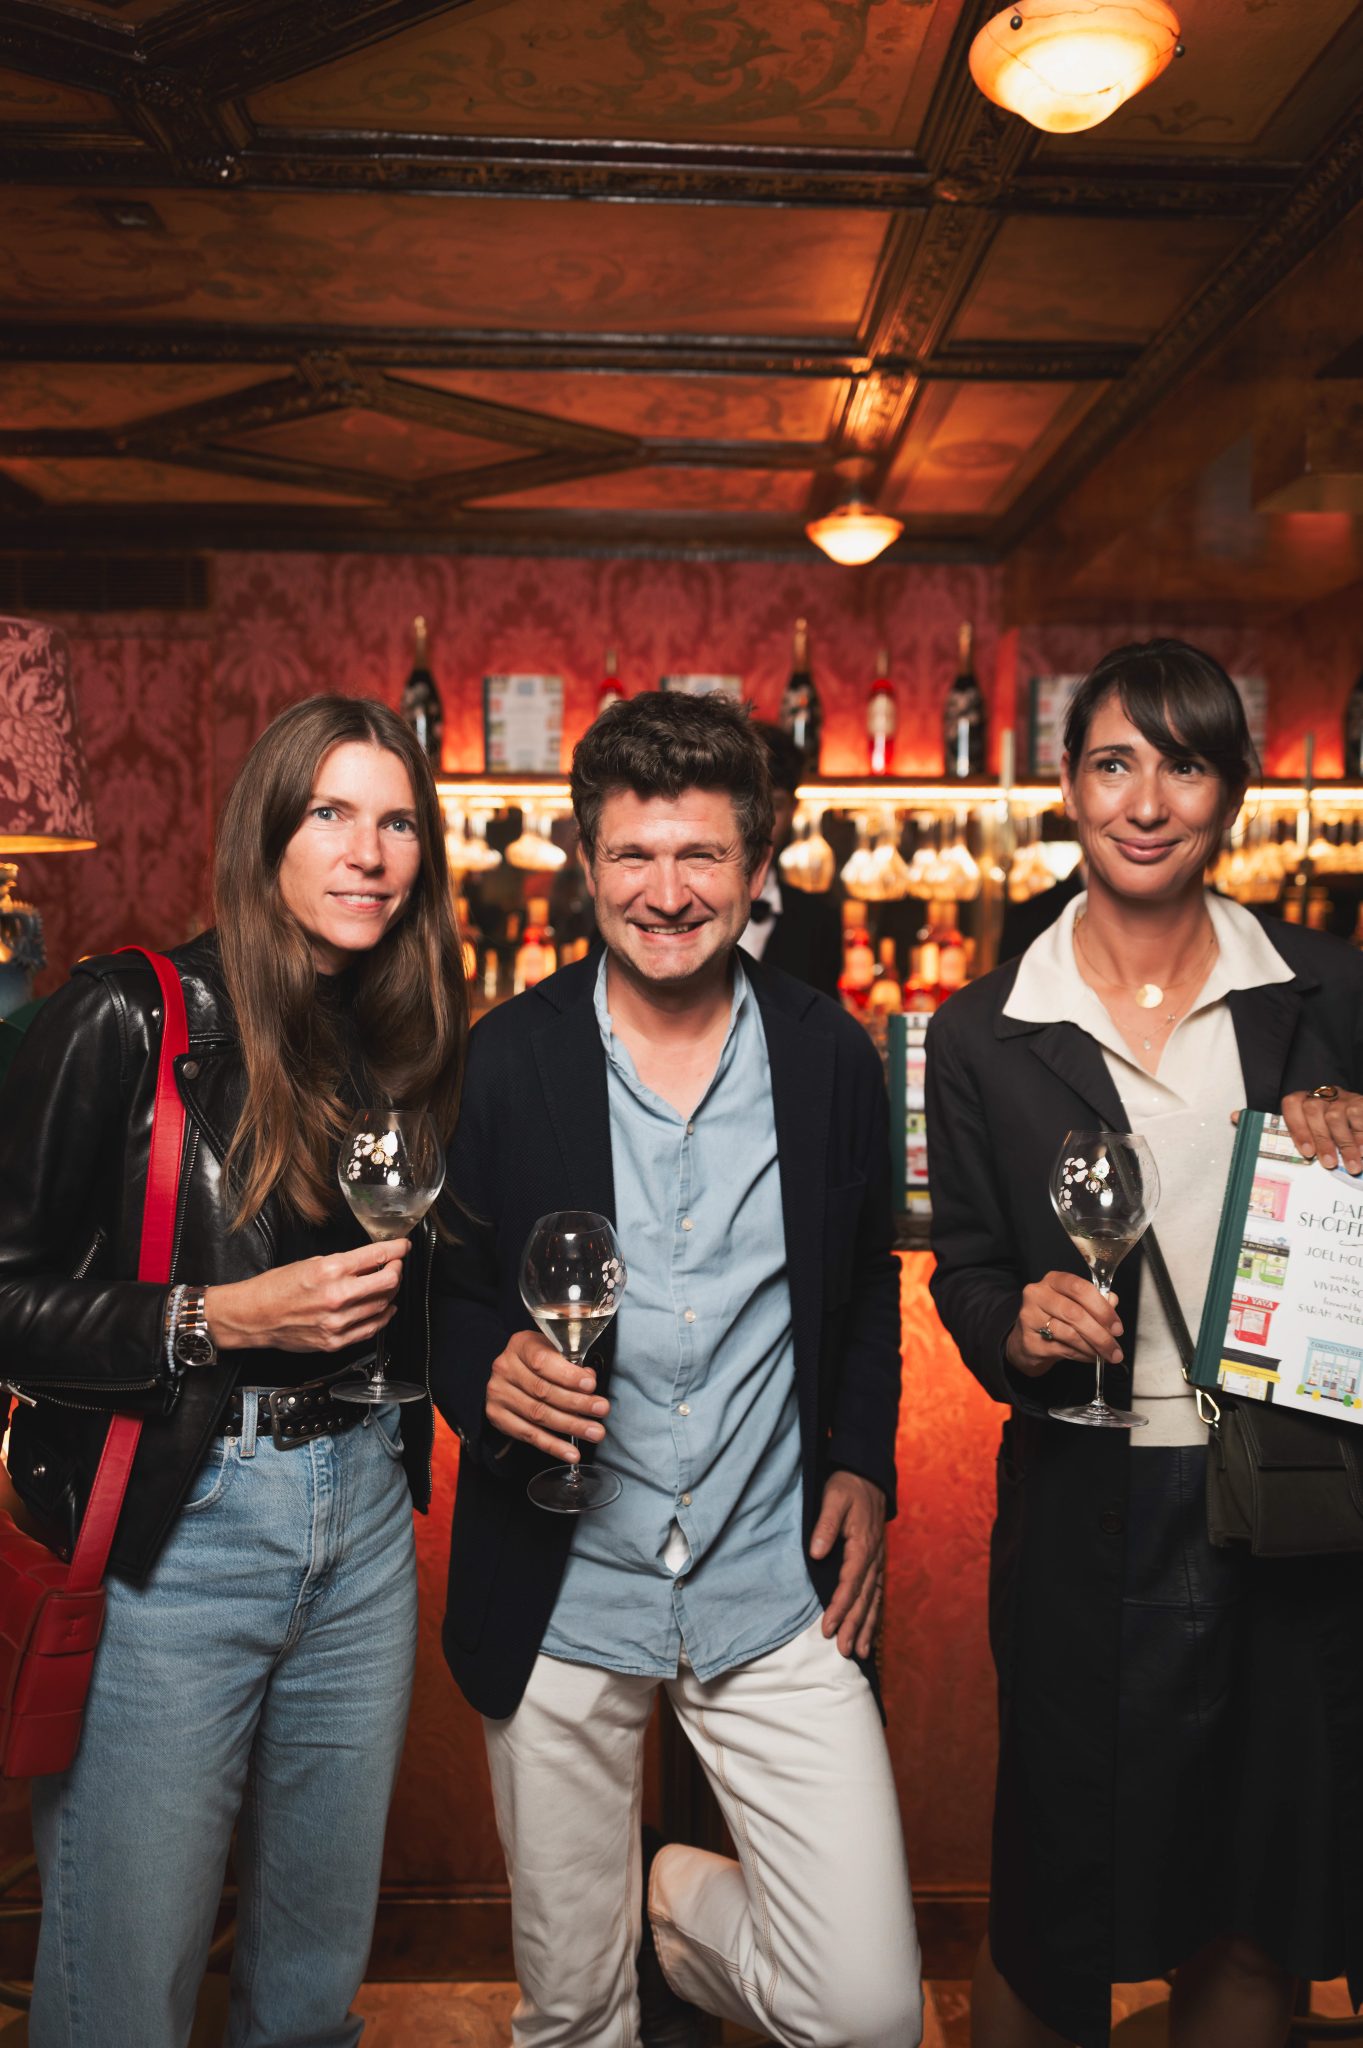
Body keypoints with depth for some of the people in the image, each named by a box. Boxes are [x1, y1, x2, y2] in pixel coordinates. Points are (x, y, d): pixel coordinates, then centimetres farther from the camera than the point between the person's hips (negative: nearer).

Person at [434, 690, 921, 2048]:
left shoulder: (834, 1058, 0)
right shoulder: (502, 1061, -5)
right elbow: (441, 1288, 3)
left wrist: (862, 1465, -1)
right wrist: (488, 1376, -18)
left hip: (777, 1587, 1)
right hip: (560, 1595, 0)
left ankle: (673, 1908, 30)